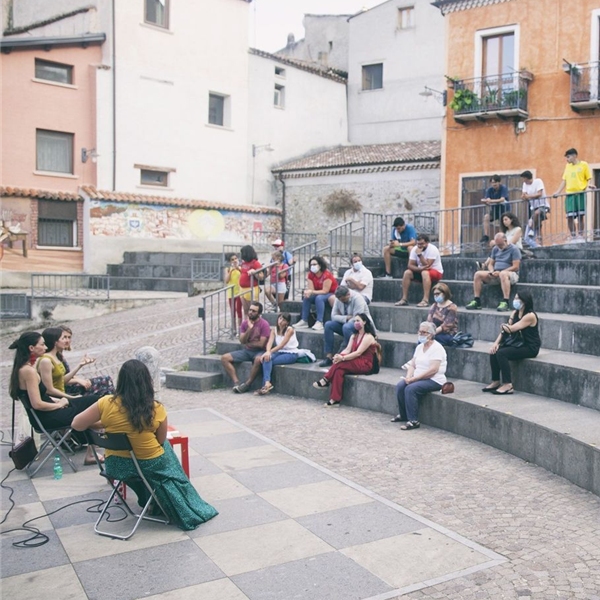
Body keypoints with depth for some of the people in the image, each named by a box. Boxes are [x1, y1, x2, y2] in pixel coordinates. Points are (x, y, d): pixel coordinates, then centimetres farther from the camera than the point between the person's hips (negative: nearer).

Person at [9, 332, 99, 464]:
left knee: (93, 401, 6)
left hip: (48, 412, 9)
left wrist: (57, 400, 2)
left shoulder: (23, 368, 7)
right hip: (46, 418, -9)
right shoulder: (29, 371, -22)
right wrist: (59, 404, -11)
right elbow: (37, 404, -25)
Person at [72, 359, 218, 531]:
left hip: (116, 465, 2)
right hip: (151, 465, -2)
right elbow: (161, 441, -4)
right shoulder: (157, 409, -17)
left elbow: (76, 424, -8)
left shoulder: (106, 403, -17)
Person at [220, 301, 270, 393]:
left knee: (258, 359, -41)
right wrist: (249, 328, -20)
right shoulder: (245, 323, 4)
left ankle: (247, 384, -24)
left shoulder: (264, 324, -11)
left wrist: (247, 343, -3)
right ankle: (236, 382, -20)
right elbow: (242, 341, -7)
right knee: (224, 358, -10)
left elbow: (261, 344, -16)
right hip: (246, 351, 6)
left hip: (259, 351, -6)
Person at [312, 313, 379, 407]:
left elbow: (358, 353, -20)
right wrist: (339, 356, -20)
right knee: (339, 370, -26)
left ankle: (325, 380, -20)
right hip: (354, 363, 7)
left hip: (365, 365, -7)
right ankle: (335, 399, -35)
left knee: (340, 363, -30)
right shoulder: (354, 336, 16)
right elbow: (347, 350, 2)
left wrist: (342, 358, -29)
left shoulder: (368, 337, -10)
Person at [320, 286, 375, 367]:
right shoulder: (338, 299, -2)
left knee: (346, 327, -38)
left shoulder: (357, 298, -21)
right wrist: (346, 318, -20)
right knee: (328, 325, -16)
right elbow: (334, 316, -5)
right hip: (346, 323, 7)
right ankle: (329, 357, -19)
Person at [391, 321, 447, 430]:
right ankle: (403, 415, 2)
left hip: (434, 380, -8)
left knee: (410, 388, -29)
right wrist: (409, 377, -11)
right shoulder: (419, 346, 12)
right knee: (400, 386, -16)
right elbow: (412, 365, 11)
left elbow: (433, 369, -23)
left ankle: (413, 421, -22)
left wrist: (414, 378, -23)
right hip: (418, 378, 8)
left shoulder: (437, 348, -13)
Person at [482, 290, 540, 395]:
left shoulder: (530, 316, -19)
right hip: (518, 344, 8)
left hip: (530, 348, -8)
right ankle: (496, 382, 1)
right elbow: (505, 329, 3)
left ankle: (508, 385, -20)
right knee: (494, 351, -9)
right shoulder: (515, 313, 8)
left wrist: (503, 325, 0)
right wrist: (496, 342, -10)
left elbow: (511, 329, -22)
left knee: (501, 353, -25)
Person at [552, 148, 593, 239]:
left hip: (580, 193, -3)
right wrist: (558, 192, 10)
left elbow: (589, 178, 2)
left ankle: (581, 235, 3)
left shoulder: (584, 164, 5)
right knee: (570, 217, -4)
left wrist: (589, 185, -19)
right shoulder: (567, 166, 18)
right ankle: (573, 236, 4)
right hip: (569, 194, 4)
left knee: (580, 216, -2)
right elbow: (564, 180, 18)